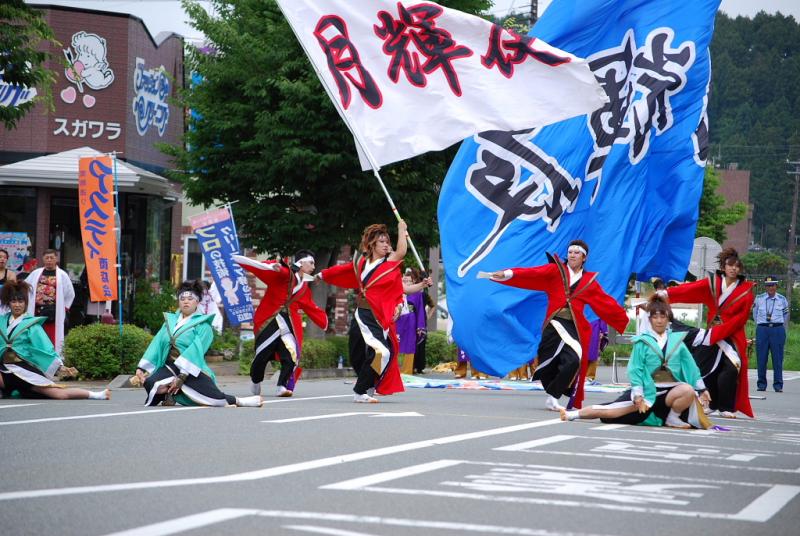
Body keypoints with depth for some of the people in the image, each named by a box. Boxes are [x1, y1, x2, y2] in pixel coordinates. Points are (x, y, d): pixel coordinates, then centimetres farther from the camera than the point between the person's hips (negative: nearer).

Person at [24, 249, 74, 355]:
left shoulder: (62, 275, 3)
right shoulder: (36, 273, 9)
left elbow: (70, 294, 8)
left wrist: (64, 308, 4)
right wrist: (29, 304, 10)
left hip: (54, 313, -2)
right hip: (37, 311, 2)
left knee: (53, 338, -5)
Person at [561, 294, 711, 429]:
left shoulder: (677, 340, 9)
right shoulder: (642, 342, 3)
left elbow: (690, 365, 10)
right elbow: (635, 369, -1)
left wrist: (702, 389, 7)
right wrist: (638, 395, -11)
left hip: (672, 389, 1)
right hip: (649, 390, -1)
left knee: (688, 390, -32)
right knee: (616, 409, -16)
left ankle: (672, 419, -8)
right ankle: (572, 414, -8)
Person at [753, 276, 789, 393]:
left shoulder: (782, 299, 5)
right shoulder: (759, 298, 5)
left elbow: (786, 316, 18)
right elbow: (755, 314, 17)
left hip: (778, 329, 0)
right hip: (762, 329, 1)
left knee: (777, 358, -3)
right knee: (761, 358, -1)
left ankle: (778, 385, 2)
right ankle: (761, 384, 7)